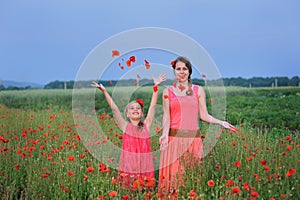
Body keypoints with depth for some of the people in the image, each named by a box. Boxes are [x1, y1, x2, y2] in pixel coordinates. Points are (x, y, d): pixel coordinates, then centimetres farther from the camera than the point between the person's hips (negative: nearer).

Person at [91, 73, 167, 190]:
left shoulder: (146, 126, 7)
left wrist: (156, 87, 0)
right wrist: (104, 91, -6)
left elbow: (152, 106, 3)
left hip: (145, 166, 1)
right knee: (128, 189, -1)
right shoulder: (125, 126, 4)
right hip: (128, 166, -1)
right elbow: (114, 108, -1)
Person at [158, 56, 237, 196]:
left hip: (193, 138, 1)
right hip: (174, 138, -1)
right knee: (173, 174, -2)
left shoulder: (198, 90, 9)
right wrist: (165, 134, -14)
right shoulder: (168, 92, 8)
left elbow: (204, 115, 8)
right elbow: (166, 116, 2)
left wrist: (221, 122, -5)